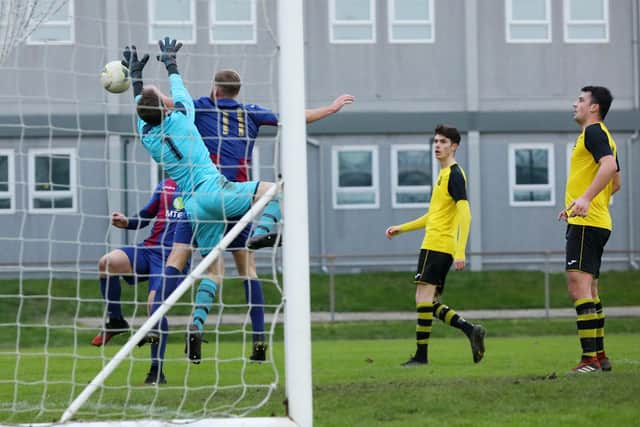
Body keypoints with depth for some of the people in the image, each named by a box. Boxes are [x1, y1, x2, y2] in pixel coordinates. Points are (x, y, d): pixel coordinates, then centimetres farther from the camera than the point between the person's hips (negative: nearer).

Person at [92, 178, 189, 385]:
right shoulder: (165, 186, 18)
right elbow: (145, 216, 23)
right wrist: (126, 222, 3)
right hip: (149, 249, 4)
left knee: (155, 304, -22)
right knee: (107, 262, -24)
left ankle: (157, 371, -9)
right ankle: (115, 321, -4)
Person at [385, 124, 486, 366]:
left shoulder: (454, 174, -9)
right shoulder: (443, 174, 21)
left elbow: (464, 213, -18)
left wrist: (460, 251, -26)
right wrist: (401, 229, 29)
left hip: (436, 246, -10)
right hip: (435, 244, 10)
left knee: (423, 299, -9)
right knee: (431, 304, 8)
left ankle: (421, 355, -8)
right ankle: (471, 331, 4)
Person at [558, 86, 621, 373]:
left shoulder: (593, 132, -8)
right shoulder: (603, 136, 22)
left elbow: (609, 165, -26)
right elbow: (616, 182, 29)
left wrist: (586, 198, -34)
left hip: (585, 224, -11)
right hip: (597, 222, 11)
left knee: (578, 285, -15)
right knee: (588, 289, 14)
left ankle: (590, 358, -21)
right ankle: (599, 355, 17)